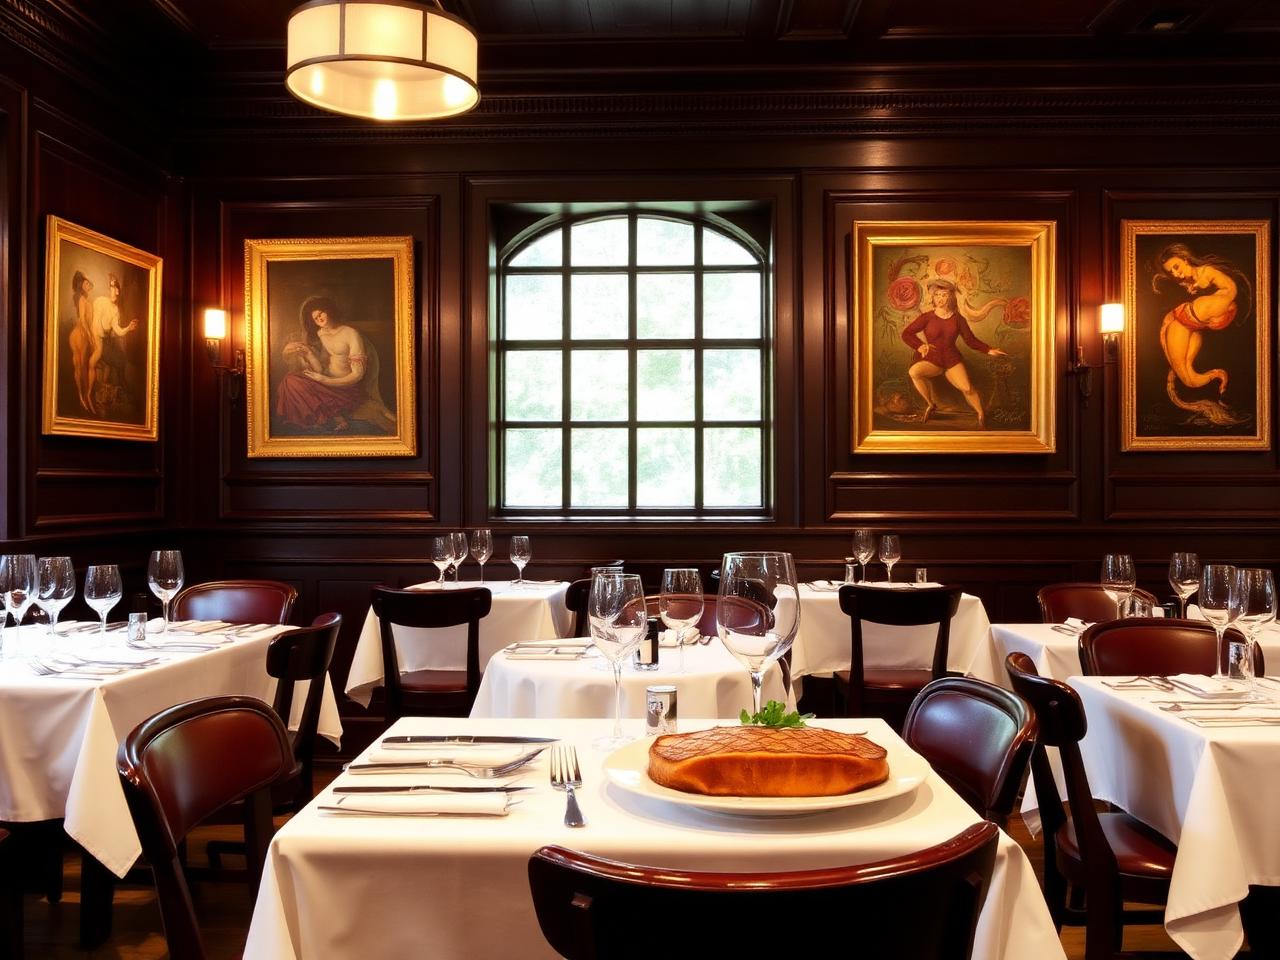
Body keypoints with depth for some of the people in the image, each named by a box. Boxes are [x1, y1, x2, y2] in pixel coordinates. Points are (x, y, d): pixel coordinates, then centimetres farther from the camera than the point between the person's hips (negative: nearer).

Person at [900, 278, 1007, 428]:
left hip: (953, 360, 0)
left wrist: (989, 351, -2)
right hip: (932, 361, 0)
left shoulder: (958, 319, 3)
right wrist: (919, 346, -13)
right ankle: (931, 404, -8)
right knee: (913, 371, -31)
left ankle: (981, 414, 4)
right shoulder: (927, 317, -2)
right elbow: (906, 334, 0)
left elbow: (971, 341, 8)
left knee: (966, 388, -24)